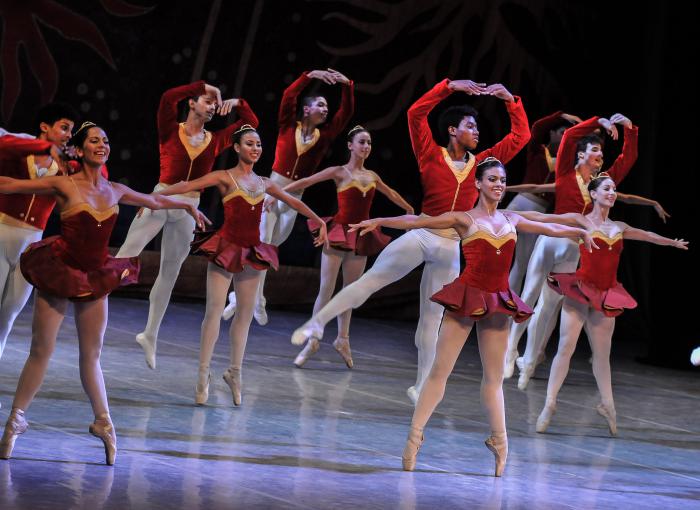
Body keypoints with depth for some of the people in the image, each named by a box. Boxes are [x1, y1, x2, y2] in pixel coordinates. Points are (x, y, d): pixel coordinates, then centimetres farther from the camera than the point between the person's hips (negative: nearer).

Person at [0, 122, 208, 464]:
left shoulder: (115, 191, 6)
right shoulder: (64, 186, -8)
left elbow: (153, 201, 26)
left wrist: (188, 206, 37)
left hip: (95, 276, 4)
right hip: (59, 270, -4)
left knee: (92, 355, 10)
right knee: (41, 352, -1)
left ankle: (103, 422, 20)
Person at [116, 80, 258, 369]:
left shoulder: (215, 140, 10)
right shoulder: (171, 131, 0)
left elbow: (251, 124, 16)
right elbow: (168, 97, -17)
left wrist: (237, 104, 2)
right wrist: (204, 87, -10)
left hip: (188, 210, 4)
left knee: (169, 274, 10)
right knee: (125, 256, -14)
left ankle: (150, 335, 19)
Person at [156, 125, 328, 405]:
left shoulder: (264, 183, 13)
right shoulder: (225, 177, -2)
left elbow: (292, 201, 24)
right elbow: (188, 186, -12)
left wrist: (319, 221, 27)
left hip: (251, 252, 5)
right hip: (225, 247, -5)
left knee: (245, 313, 8)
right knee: (214, 309, -10)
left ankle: (235, 371, 20)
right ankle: (204, 374, -5)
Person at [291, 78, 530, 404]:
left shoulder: (481, 163, 9)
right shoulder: (432, 156, 0)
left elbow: (521, 136, 14)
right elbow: (416, 113, -9)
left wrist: (511, 100, 7)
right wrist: (449, 87, -9)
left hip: (451, 248, 3)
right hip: (421, 236, -3)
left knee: (432, 318, 8)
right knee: (369, 280, -10)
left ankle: (420, 386, 14)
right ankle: (316, 323, -5)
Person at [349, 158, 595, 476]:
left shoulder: (511, 220, 14)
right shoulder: (464, 219, 1)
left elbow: (549, 229, 27)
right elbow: (417, 221, -6)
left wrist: (579, 232, 27)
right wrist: (380, 221, -15)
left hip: (497, 302, 4)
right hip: (466, 296, -4)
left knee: (494, 378, 9)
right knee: (440, 371, -5)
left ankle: (499, 442, 15)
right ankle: (414, 436, -1)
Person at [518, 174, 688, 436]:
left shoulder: (619, 227, 14)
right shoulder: (580, 221, -2)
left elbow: (647, 235, 32)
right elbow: (541, 218, -7)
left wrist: (672, 242, 46)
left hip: (605, 295, 5)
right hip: (580, 290, -5)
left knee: (602, 353, 9)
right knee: (565, 347, -8)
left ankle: (607, 404, 21)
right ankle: (550, 404, -5)